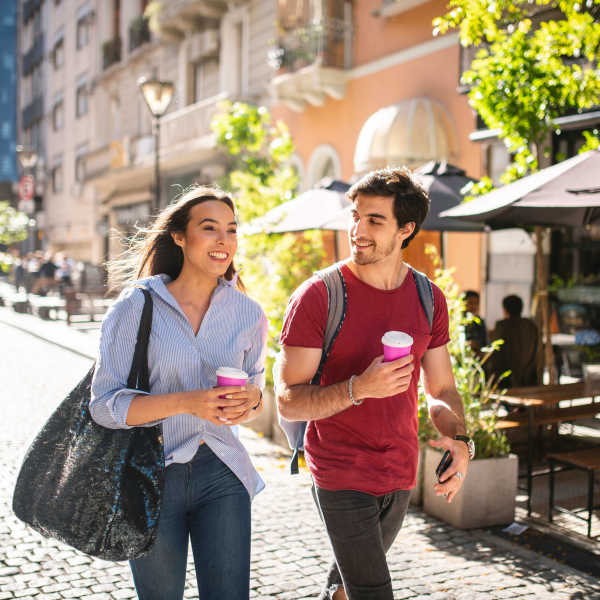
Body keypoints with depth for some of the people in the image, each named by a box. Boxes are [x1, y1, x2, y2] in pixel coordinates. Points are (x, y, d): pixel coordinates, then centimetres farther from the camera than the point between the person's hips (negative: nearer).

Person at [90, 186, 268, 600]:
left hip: (221, 474, 2)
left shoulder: (248, 313, 1)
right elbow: (105, 405, -12)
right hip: (151, 477, -2)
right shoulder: (136, 307, -9)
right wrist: (186, 402, -26)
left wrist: (251, 399, -10)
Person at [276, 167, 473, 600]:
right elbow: (288, 402, -16)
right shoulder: (317, 297, -15)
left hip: (401, 473, 5)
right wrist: (359, 388, -31)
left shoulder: (429, 299, 0)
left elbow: (442, 389, 8)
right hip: (341, 475, -5)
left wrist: (459, 441, -12)